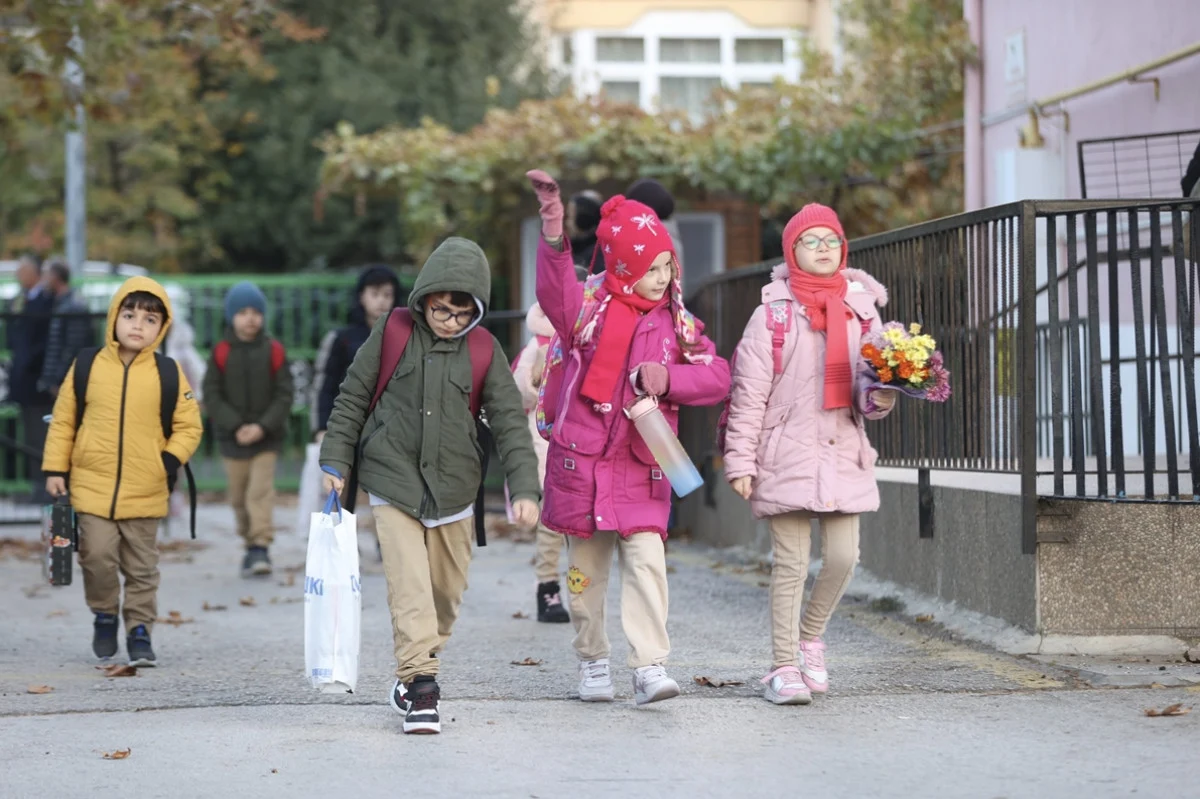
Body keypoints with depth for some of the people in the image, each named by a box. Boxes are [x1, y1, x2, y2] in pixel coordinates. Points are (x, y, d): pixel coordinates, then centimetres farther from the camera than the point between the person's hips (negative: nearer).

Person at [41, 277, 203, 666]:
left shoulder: (169, 374, 0)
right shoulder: (87, 367, 1)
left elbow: (188, 426, 4)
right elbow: (62, 420, 6)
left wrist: (172, 460, -11)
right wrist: (55, 469, 3)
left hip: (146, 492, 0)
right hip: (92, 486, 0)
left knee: (142, 568, 7)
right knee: (98, 557, -4)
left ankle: (139, 630, 18)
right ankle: (105, 616, 20)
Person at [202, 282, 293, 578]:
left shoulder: (273, 351, -3)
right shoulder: (221, 353, -2)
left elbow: (284, 395, -4)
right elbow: (212, 397, -4)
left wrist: (262, 426, -15)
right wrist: (236, 426, -15)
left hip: (266, 437, -2)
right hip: (232, 439, 2)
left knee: (261, 492, -12)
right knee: (239, 497, 10)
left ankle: (261, 547, -14)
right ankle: (251, 543, 26)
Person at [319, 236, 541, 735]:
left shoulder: (484, 349, 0)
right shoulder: (392, 333, -3)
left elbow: (510, 422, -1)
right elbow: (352, 399, 6)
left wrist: (525, 489, -11)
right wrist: (335, 461, 1)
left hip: (453, 489, 3)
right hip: (393, 483, -3)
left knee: (447, 591, 10)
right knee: (411, 589, -14)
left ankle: (412, 677, 28)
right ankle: (420, 686, -16)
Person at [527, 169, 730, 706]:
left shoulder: (677, 323, 8)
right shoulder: (589, 309, -2)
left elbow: (718, 376, 4)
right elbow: (555, 294, -24)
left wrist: (668, 378, -14)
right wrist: (554, 240, -42)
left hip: (641, 465, 1)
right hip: (580, 459, -1)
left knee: (646, 560, -12)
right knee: (586, 565, 7)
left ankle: (650, 666, -12)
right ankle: (592, 661, 23)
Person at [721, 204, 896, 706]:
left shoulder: (861, 309, 9)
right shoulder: (773, 312, -1)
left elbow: (868, 383, 10)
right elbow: (749, 392, -2)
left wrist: (878, 398, -14)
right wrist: (740, 461, -6)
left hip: (843, 453, 3)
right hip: (787, 453, -3)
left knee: (843, 557, -1)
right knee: (791, 565, -2)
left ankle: (809, 636, 26)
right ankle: (784, 666, 6)